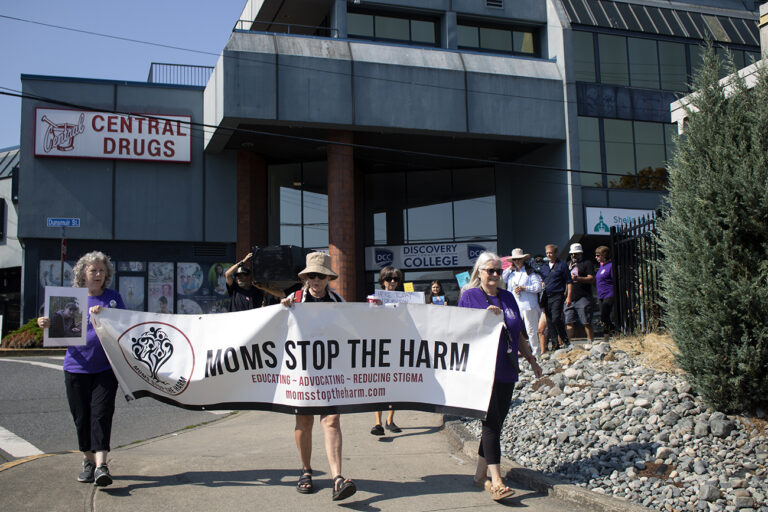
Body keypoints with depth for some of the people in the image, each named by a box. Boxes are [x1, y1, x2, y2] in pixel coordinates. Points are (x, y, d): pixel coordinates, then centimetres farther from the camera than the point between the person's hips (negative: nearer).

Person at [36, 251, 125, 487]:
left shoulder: (113, 298, 7)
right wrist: (47, 324, -11)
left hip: (105, 368, -2)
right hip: (76, 367, 2)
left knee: (101, 413, -10)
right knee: (81, 416, 6)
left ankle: (101, 464, -13)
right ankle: (88, 461, 22)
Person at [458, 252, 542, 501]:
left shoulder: (508, 297, 15)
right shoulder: (469, 296, -1)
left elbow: (518, 333, 21)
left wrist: (531, 359, 21)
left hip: (506, 370, 6)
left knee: (496, 423, 9)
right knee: (491, 422, -12)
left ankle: (481, 474, 21)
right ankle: (496, 481, -11)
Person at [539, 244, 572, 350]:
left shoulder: (562, 265, 0)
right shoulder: (544, 267, 16)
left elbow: (569, 282, -3)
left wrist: (568, 296, -10)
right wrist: (542, 284, 6)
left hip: (557, 296, -6)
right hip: (546, 297, 6)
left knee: (556, 319, -17)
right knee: (549, 321, 5)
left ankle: (565, 340, -3)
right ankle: (556, 342, 13)